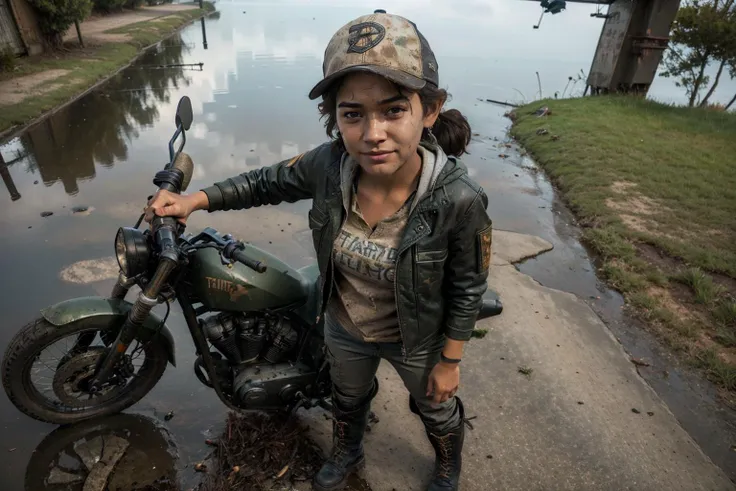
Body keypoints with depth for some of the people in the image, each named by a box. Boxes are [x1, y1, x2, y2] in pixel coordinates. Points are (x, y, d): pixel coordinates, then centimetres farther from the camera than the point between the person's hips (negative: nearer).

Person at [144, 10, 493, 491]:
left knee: (437, 408, 28)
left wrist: (450, 361, -9)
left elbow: (467, 288, -19)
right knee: (348, 398, 33)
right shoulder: (327, 164, -25)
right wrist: (194, 199, -9)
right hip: (343, 328, 4)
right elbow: (270, 182, -5)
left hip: (417, 339, -3)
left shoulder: (459, 199, -34)